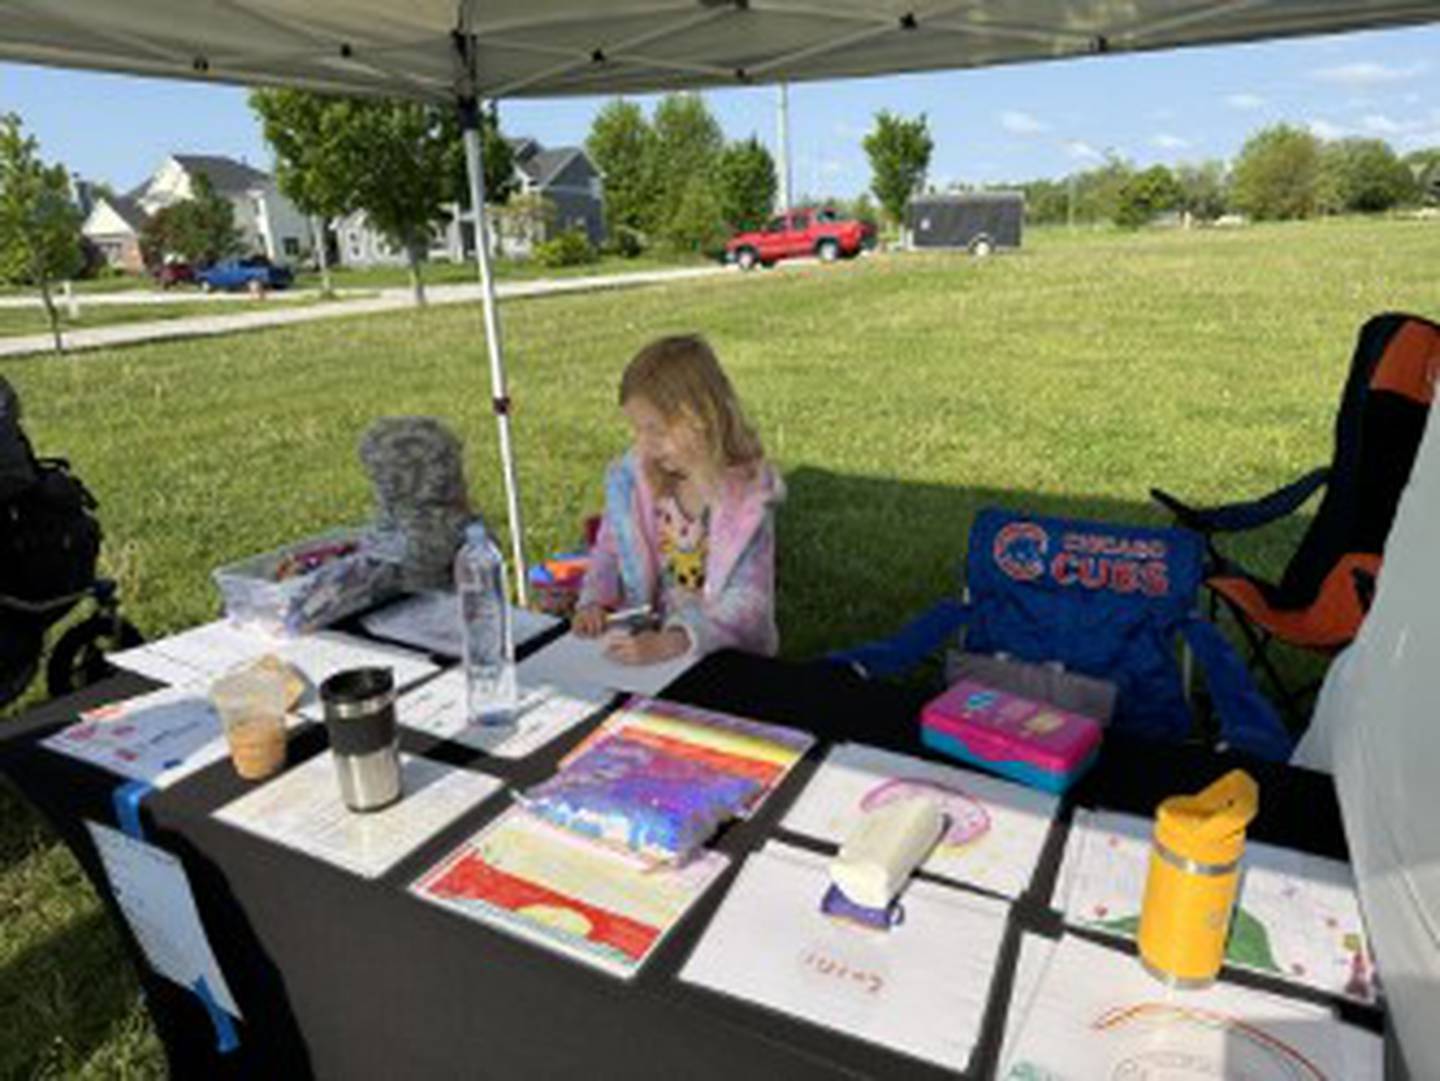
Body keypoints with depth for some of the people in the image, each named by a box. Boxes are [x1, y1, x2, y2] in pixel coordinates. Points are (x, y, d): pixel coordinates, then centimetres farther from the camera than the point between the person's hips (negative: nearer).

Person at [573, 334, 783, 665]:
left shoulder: (749, 495, -12)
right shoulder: (631, 478, 0)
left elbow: (748, 603, -17)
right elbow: (608, 552, 16)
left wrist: (671, 643, -31)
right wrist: (594, 602, -4)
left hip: (729, 661, -4)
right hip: (643, 645, 4)